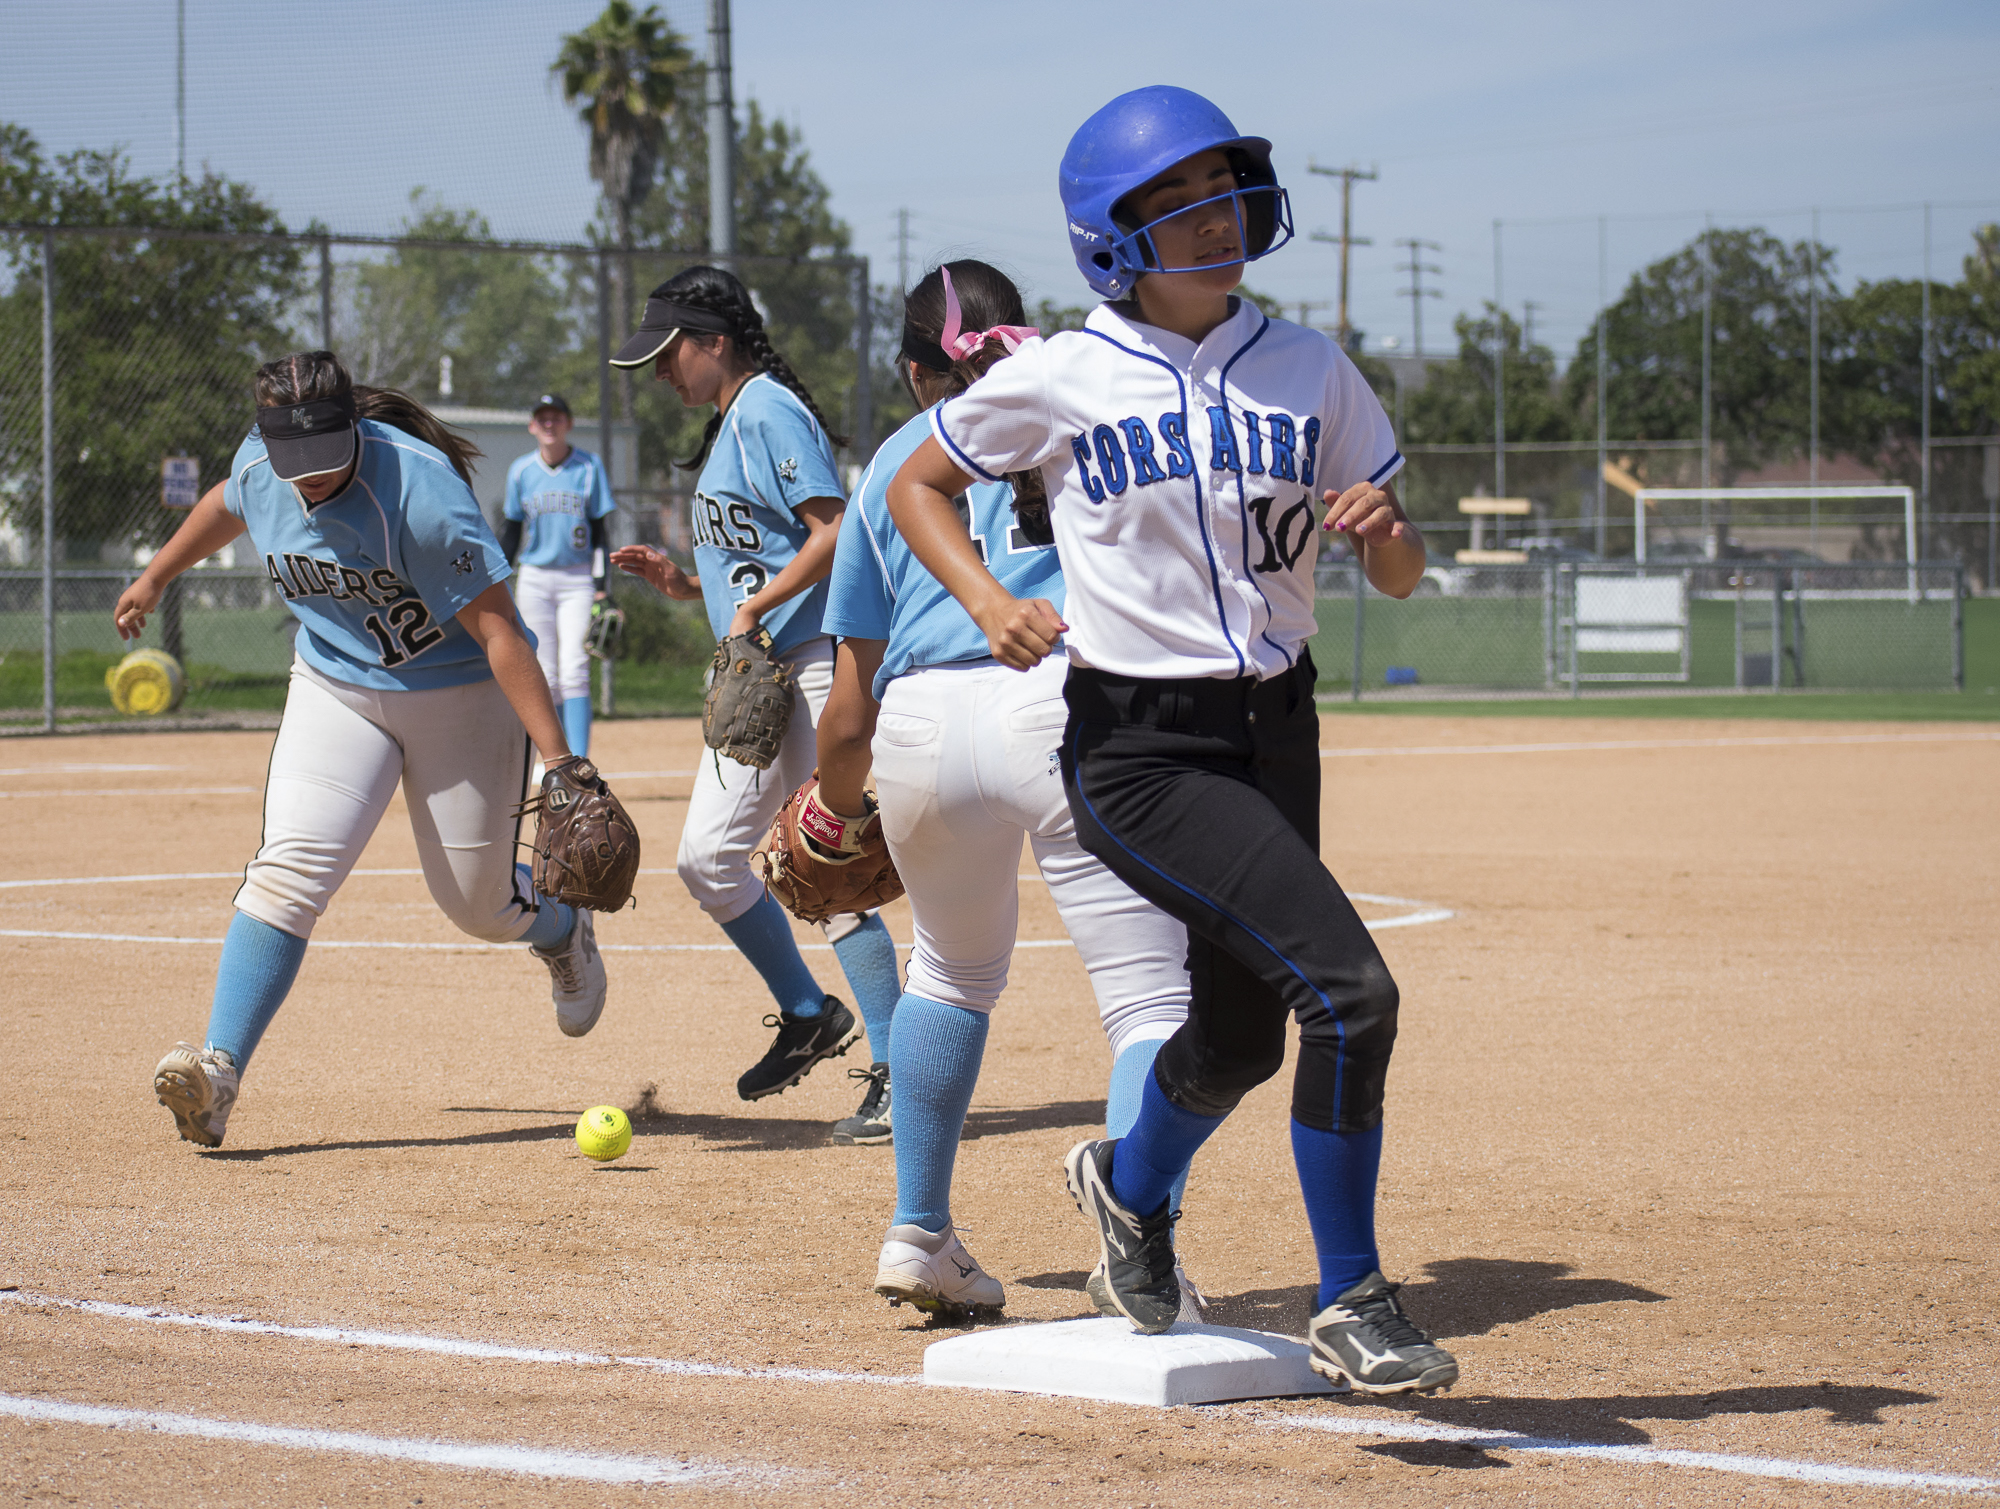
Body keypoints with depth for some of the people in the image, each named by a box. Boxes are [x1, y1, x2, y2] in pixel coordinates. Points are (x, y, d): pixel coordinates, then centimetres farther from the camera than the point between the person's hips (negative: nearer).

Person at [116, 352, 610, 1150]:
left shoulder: (419, 488, -30)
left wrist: (555, 757, -36)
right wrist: (155, 578, 31)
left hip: (462, 694, -4)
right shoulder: (258, 469, -11)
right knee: (289, 869, -16)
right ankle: (218, 1070, -23)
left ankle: (562, 928, 42)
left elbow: (496, 629, -31)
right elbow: (228, 504, 16)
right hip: (336, 689, 4)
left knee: (477, 903, 4)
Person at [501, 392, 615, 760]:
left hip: (577, 579, -2)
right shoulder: (521, 470, 5)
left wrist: (601, 587, -6)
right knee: (546, 676, 1)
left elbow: (599, 531, 1)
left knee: (574, 671, -13)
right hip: (534, 580, 2)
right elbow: (510, 530, 12)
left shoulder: (589, 467, 0)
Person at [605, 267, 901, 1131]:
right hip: (757, 676, 10)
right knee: (707, 857, 7)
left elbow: (836, 532, -20)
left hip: (813, 663, -10)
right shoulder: (726, 428, 20)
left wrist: (754, 608, -21)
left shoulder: (770, 411, -10)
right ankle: (808, 1016, 22)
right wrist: (682, 583, 9)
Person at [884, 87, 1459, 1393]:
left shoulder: (1310, 371, 4)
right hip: (1139, 751, -5)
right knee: (1349, 989, -20)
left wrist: (1387, 530, -17)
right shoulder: (1063, 379, -6)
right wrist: (988, 602, -9)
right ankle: (1352, 1304, -6)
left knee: (1241, 1032, 17)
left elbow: (1400, 576, 6)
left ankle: (1129, 1186, 51)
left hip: (1276, 732, 5)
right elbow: (919, 482, 8)